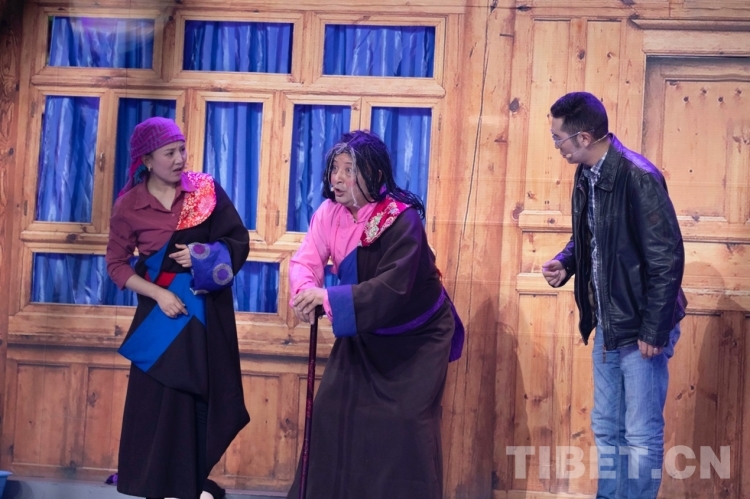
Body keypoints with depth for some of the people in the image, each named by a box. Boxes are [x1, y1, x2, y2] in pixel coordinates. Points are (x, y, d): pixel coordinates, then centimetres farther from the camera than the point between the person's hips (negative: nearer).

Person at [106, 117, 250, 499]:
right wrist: (158, 294, -15)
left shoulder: (207, 190, -4)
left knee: (203, 394, 3)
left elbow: (239, 242, -1)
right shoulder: (129, 206, -5)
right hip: (161, 309, -1)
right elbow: (116, 265, -3)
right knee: (160, 399, -1)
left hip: (208, 311, 1)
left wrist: (205, 256, -19)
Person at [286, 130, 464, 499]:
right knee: (335, 410, 5)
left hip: (415, 337, -6)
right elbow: (305, 261, -16)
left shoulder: (402, 220, -27)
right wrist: (305, 292, -41)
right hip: (365, 333, 6)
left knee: (404, 422, -11)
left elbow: (393, 287, -37)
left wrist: (329, 298, -46)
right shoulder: (329, 213, -9)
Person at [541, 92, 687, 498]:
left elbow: (667, 259, -20)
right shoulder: (586, 176, 4)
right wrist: (565, 263, -2)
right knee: (607, 430, 16)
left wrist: (654, 332, -18)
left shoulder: (638, 176, -21)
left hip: (640, 330, -8)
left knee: (642, 437, 2)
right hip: (607, 328, 8)